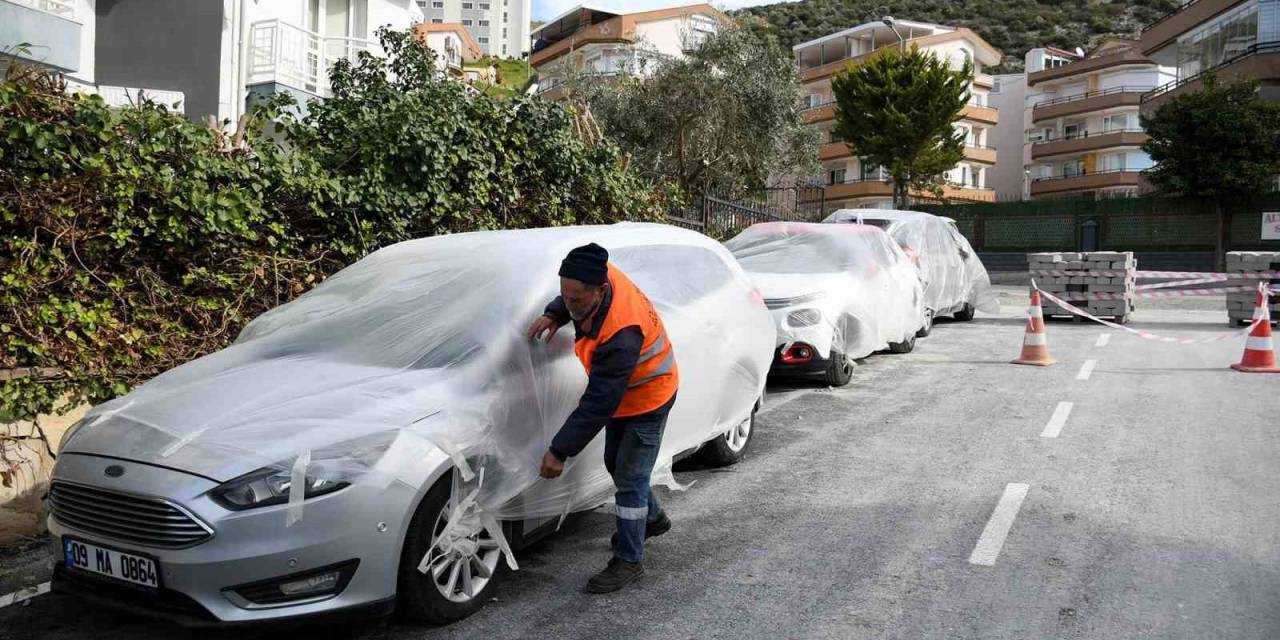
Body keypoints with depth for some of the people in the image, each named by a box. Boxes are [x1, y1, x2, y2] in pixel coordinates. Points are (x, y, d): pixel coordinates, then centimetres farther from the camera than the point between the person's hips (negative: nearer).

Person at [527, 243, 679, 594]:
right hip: (622, 393, 10)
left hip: (648, 400, -9)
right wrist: (554, 315, -13)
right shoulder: (603, 277, -19)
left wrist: (560, 451, -32)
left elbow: (598, 404, -37)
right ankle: (652, 518, 45)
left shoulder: (620, 335, -42)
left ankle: (629, 560, 11)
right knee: (616, 463, 22)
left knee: (630, 478, -4)